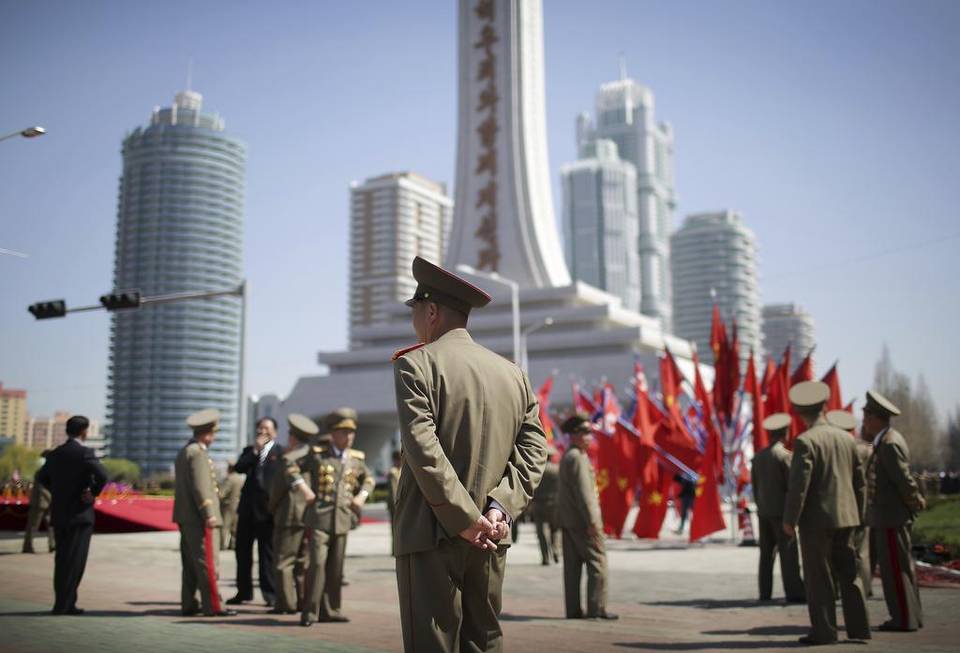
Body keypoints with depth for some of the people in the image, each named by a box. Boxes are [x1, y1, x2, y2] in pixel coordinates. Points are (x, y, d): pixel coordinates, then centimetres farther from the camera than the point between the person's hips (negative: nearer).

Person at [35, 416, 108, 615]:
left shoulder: (55, 454, 8)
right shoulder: (85, 452, -13)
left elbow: (42, 477, 22)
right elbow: (102, 475, -25)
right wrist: (94, 493, -10)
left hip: (58, 515, 7)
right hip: (79, 514, -7)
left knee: (62, 559, 13)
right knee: (74, 561, -2)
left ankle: (66, 603, 19)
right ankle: (63, 604, -3)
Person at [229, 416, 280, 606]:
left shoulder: (280, 453, -2)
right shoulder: (249, 451, 13)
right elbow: (238, 468, -3)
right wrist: (254, 451, -10)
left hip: (266, 509, -5)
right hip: (247, 508, 5)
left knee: (267, 552, 0)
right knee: (242, 550, 9)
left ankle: (270, 593, 6)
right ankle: (244, 591, 21)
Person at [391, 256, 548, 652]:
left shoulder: (416, 363, -5)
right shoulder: (513, 373, 12)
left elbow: (423, 449, -16)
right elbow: (533, 451, 5)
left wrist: (465, 520, -14)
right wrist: (499, 508, -3)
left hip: (431, 534, -6)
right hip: (491, 542, 6)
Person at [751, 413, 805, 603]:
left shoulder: (758, 457, 9)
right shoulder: (785, 455, -11)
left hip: (763, 511, 6)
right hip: (781, 510, -6)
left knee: (767, 553, 8)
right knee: (788, 552, -6)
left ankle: (765, 592, 8)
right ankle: (794, 593, -10)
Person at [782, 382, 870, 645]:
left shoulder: (805, 441, -13)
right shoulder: (846, 438, 7)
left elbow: (798, 485, -17)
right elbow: (860, 482, 12)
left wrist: (789, 520, -10)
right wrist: (857, 515, 21)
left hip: (816, 518, -6)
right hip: (845, 516, 6)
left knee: (818, 577, 1)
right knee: (849, 573, 13)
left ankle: (824, 631, 4)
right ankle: (858, 627, 17)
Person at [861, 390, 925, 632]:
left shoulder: (890, 444, -18)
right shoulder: (886, 441, 13)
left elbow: (904, 479, -19)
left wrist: (915, 505, -8)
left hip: (891, 516, -10)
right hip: (890, 516, 10)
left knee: (895, 568, -4)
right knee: (902, 567, 14)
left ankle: (904, 618, 2)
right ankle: (911, 616, 22)